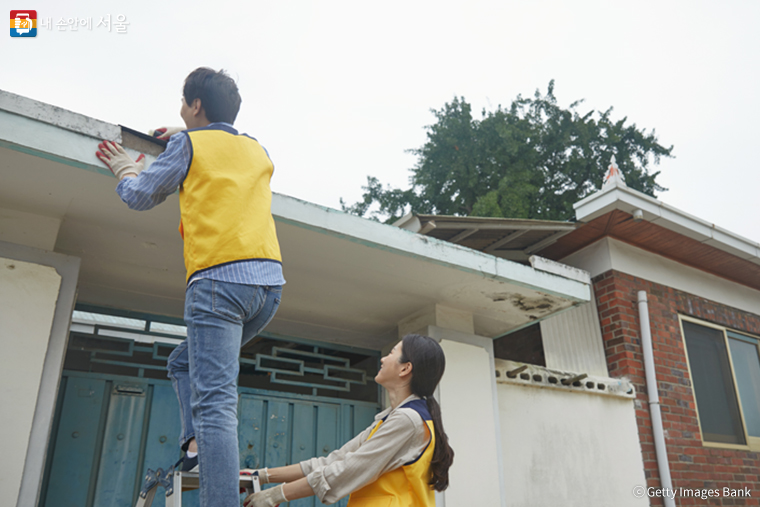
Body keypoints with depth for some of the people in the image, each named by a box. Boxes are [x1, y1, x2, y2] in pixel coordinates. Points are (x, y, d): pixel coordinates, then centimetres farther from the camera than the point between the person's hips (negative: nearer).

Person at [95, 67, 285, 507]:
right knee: (186, 362, 23)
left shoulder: (190, 144, 5)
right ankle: (199, 444, 4)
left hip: (218, 279, -7)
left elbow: (140, 197, 15)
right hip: (270, 282, 7)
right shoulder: (259, 152, 21)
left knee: (214, 401, -13)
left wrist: (126, 170, 36)